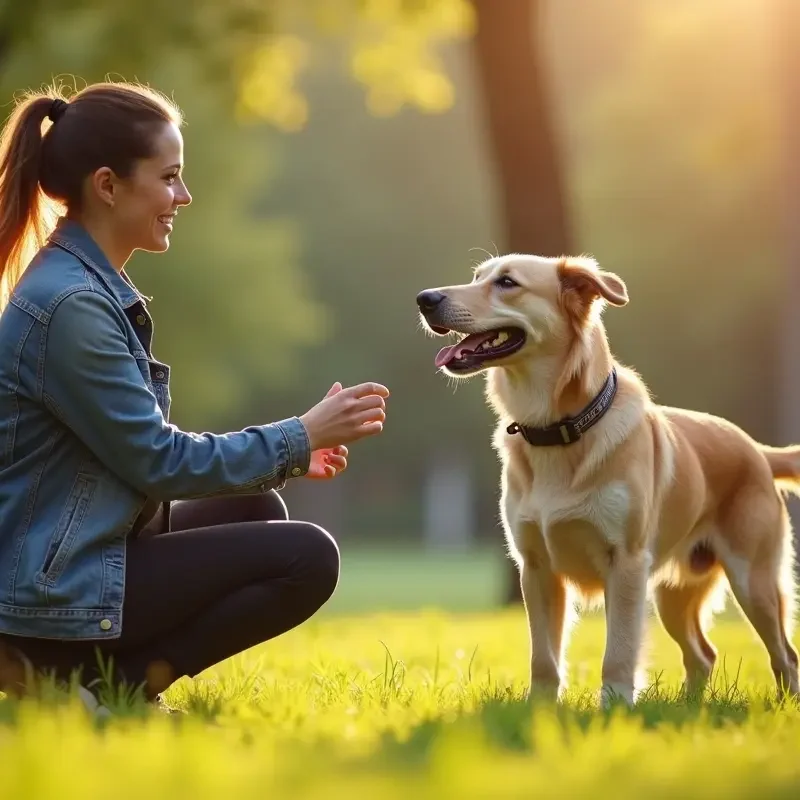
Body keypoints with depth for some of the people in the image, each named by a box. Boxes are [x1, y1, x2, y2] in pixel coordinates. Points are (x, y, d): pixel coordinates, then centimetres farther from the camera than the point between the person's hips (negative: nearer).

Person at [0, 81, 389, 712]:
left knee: (257, 510, 20)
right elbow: (156, 461, -16)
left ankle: (96, 676, 7)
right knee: (309, 558, -10)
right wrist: (300, 438, -8)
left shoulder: (91, 285, 12)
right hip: (52, 590, -10)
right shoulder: (68, 304, -20)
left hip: (72, 558, 10)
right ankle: (103, 684, -8)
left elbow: (136, 450, 14)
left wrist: (286, 454, 8)